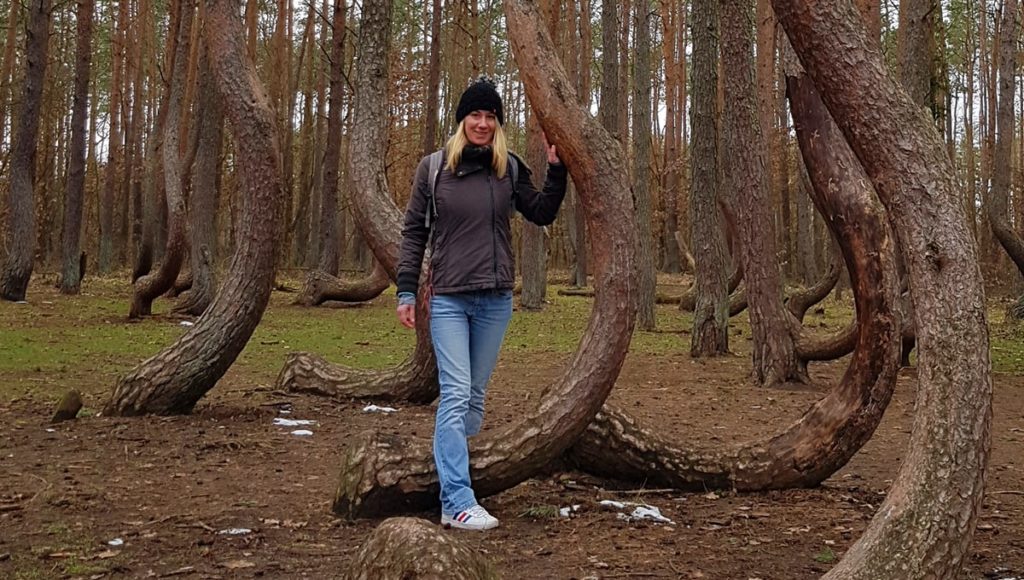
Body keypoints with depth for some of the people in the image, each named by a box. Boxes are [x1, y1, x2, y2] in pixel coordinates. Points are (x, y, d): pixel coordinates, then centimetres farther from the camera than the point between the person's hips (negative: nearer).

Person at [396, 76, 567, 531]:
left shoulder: (509, 169, 6)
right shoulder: (433, 168, 0)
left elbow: (542, 214, 12)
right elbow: (414, 232, 3)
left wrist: (556, 170, 0)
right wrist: (406, 291, -1)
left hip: (496, 300, 4)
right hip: (448, 299, -3)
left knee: (475, 396, 11)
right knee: (456, 395, -11)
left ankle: (452, 486, 23)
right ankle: (458, 504, -12)